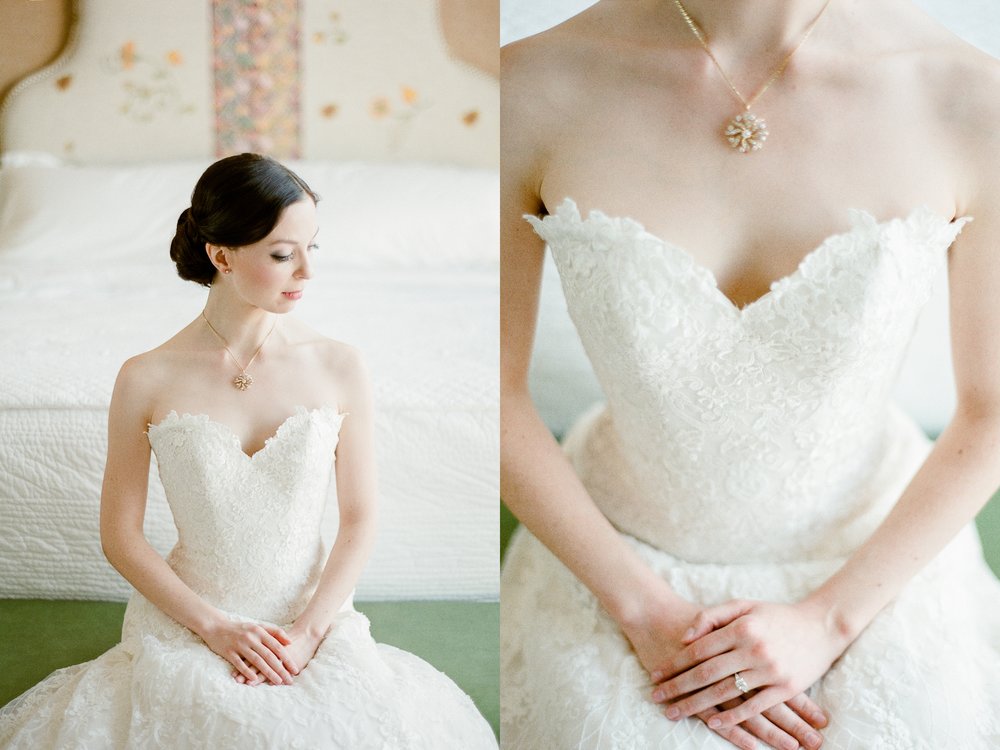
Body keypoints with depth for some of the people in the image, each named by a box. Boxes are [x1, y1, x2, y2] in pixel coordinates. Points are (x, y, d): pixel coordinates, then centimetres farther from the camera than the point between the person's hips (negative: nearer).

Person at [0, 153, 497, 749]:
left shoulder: (339, 368, -3)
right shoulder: (148, 381, -6)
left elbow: (360, 521, 0)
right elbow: (120, 535, -1)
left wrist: (307, 633, -10)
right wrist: (215, 627, -9)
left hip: (314, 620, 1)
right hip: (187, 627, -1)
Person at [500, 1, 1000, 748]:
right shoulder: (533, 85, -19)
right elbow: (497, 390, -9)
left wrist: (828, 620, -10)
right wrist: (647, 613, -11)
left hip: (872, 561, 1)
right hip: (624, 563, 0)